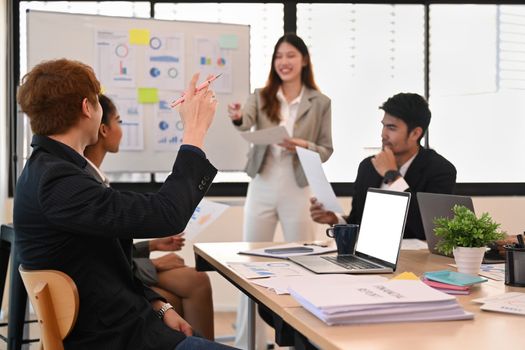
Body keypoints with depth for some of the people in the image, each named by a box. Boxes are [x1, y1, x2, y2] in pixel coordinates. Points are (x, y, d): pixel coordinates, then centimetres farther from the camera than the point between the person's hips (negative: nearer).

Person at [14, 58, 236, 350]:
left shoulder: (47, 170, 8)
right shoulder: (56, 181, -24)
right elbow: (166, 214, -29)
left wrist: (158, 306, 4)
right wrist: (195, 132, -19)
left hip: (119, 325, 10)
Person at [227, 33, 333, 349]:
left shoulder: (320, 103, 1)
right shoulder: (261, 97, 3)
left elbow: (327, 150, 1)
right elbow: (245, 124, -17)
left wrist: (304, 146, -19)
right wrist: (237, 117, -40)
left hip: (298, 191, -2)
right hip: (262, 188, 2)